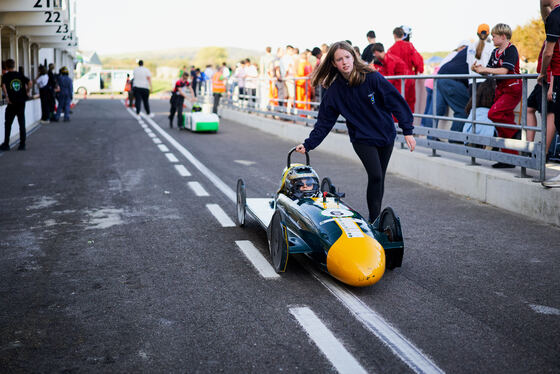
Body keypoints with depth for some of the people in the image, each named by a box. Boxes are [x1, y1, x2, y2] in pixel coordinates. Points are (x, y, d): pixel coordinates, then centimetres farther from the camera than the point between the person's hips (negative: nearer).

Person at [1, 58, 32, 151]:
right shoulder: (20, 75, 6)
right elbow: (29, 82, -5)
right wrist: (27, 92, 5)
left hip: (12, 103, -3)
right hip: (21, 102, 3)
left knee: (8, 124, 8)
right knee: (22, 123, 7)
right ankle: (22, 144, 7)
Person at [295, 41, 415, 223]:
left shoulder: (373, 78, -11)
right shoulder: (334, 90, -5)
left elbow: (396, 102, -8)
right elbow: (324, 121, 1)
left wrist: (407, 131, -11)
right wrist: (308, 144, -6)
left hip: (386, 135, 1)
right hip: (362, 139, -1)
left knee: (379, 178, 8)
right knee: (375, 176, -19)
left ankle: (377, 218, 23)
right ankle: (374, 221, -11)